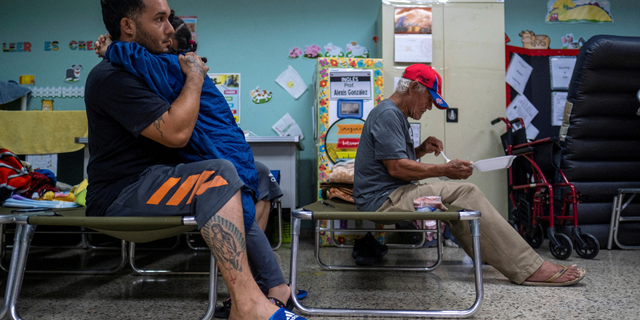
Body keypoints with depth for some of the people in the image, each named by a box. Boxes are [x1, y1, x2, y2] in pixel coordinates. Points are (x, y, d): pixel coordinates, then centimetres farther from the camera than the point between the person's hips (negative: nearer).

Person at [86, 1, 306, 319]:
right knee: (220, 175, -35)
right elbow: (175, 132, -26)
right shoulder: (111, 78, -15)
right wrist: (195, 76, -12)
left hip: (157, 177, 10)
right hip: (122, 194, -10)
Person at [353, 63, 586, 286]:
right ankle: (529, 269, -14)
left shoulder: (394, 115, 21)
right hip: (384, 200, -11)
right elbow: (396, 167, -21)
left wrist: (421, 150, 7)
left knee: (465, 194, 5)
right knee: (466, 195, -19)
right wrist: (444, 170, -16)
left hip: (391, 196, 11)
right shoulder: (387, 114, -13)